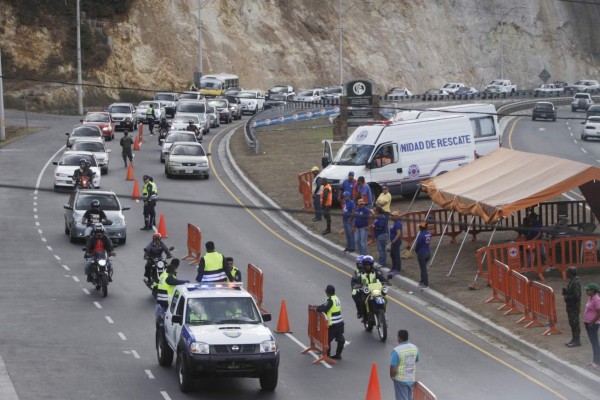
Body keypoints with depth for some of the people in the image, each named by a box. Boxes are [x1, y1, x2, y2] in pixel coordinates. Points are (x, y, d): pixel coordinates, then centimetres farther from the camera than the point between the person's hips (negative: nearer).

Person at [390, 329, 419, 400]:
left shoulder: (397, 350, -22)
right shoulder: (414, 348, -2)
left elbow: (393, 367, -21)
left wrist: (392, 376, -4)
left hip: (401, 379, -6)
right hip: (411, 379, 6)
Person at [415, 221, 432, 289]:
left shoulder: (421, 235, -22)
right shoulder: (429, 233, 0)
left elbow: (418, 245, -15)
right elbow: (429, 242, 6)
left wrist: (416, 250, 7)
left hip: (421, 253, -7)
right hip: (428, 252, 7)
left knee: (423, 269, 3)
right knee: (423, 268, 23)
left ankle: (426, 284, 8)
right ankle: (422, 281, 34)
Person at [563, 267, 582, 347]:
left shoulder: (575, 283, -20)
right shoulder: (571, 281, 11)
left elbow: (576, 295, -26)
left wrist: (566, 297, -14)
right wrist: (565, 291, 4)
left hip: (574, 307, -10)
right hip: (570, 306, 10)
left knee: (575, 323, -5)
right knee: (572, 323, 15)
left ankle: (576, 341, 0)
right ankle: (574, 340, 23)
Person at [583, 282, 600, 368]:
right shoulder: (590, 298, 8)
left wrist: (591, 323, -16)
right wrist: (586, 322, 13)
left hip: (593, 324, -10)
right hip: (588, 323, 10)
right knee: (593, 342, 15)